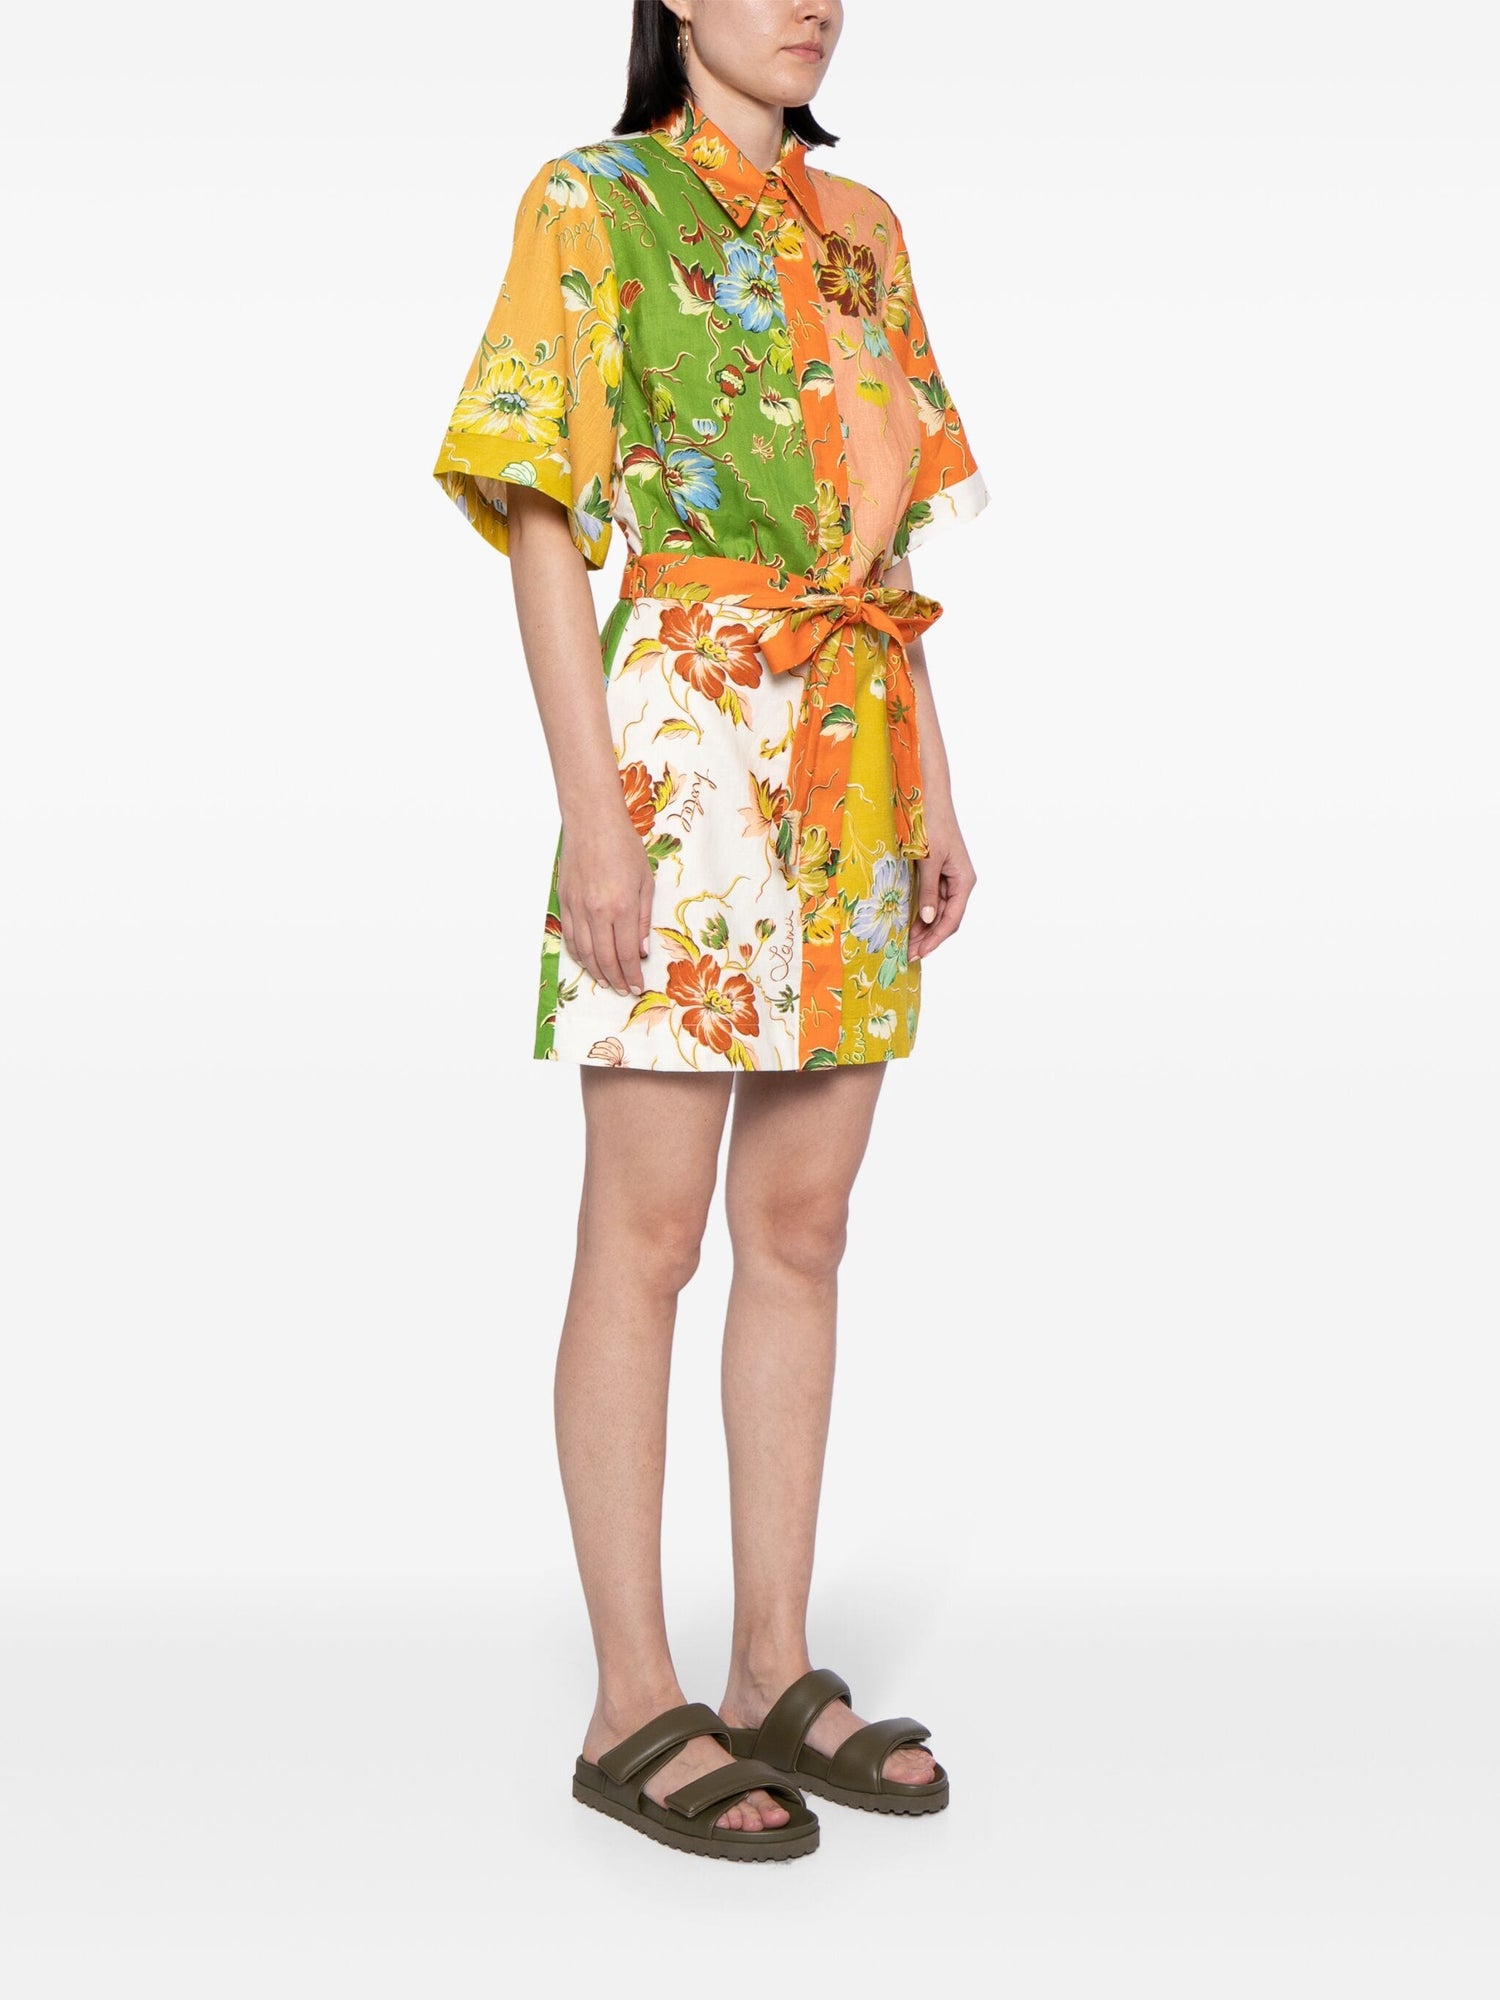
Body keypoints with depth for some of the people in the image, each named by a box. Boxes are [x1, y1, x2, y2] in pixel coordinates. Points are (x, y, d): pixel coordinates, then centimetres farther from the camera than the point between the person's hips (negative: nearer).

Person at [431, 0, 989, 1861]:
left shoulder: (861, 227, 19)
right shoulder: (593, 205, 0)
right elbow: (540, 515, -7)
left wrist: (936, 789, 12)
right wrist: (592, 803, -16)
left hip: (853, 765, 7)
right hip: (683, 745, -6)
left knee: (802, 1230, 8)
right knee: (650, 1236, -3)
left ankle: (776, 1670, 18)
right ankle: (634, 1708, 6)